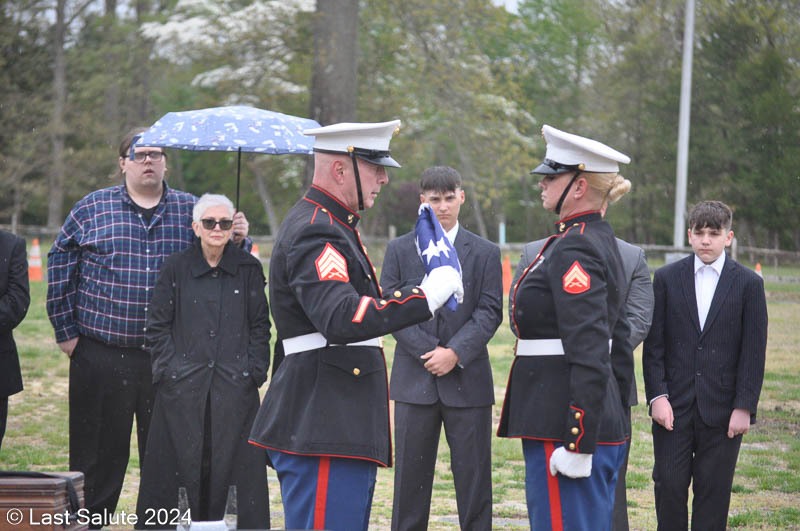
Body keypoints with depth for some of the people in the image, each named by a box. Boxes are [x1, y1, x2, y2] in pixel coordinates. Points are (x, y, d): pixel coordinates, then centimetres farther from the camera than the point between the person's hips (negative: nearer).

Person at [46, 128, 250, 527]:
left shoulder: (191, 210, 8)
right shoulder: (92, 208, 4)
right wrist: (65, 331, 1)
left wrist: (236, 241, -12)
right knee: (99, 453, 3)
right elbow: (60, 268, 5)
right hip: (101, 356, -1)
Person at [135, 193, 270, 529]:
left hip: (235, 388, 0)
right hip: (182, 388, 0)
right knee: (183, 462, -1)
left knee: (232, 461, -1)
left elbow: (260, 327, 8)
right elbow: (157, 326, 6)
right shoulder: (176, 268, 5)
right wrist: (168, 369, -3)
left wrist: (254, 372, -1)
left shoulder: (249, 269, 7)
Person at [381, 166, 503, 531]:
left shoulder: (485, 253, 6)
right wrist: (428, 351, -11)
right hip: (414, 378, 1)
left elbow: (490, 312, -1)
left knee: (474, 476, 1)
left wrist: (455, 353, -14)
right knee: (410, 475, 4)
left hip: (468, 379, 0)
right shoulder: (399, 250, 7)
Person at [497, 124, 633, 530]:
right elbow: (617, 337, 20)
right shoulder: (601, 239, 15)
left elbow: (588, 351, -22)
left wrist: (579, 444, -23)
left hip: (564, 424, -10)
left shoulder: (574, 249, -16)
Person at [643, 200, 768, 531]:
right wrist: (657, 396, -6)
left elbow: (754, 352, 0)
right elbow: (654, 345, 4)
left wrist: (744, 406, -7)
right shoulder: (667, 278, 5)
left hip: (722, 409, -1)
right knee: (669, 485, 0)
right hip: (674, 405, 1)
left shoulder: (748, 284, 2)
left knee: (713, 490, 2)